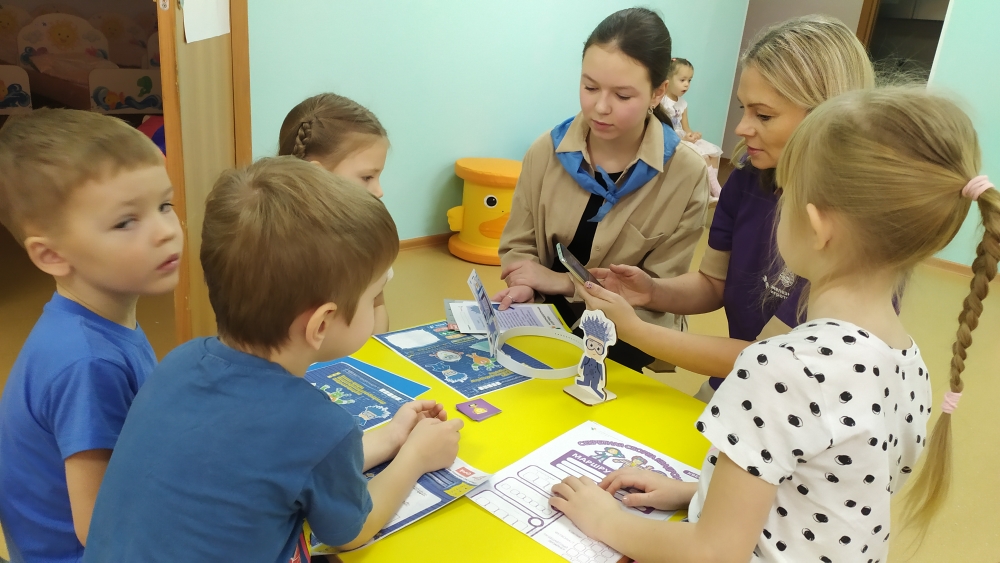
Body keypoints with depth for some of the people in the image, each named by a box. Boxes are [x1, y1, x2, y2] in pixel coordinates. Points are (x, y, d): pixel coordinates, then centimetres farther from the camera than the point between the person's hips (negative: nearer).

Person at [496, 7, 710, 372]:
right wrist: (522, 287, -19)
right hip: (546, 319, 2)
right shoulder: (546, 151, -5)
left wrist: (562, 281, -16)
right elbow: (518, 244, 4)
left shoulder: (686, 175, -12)